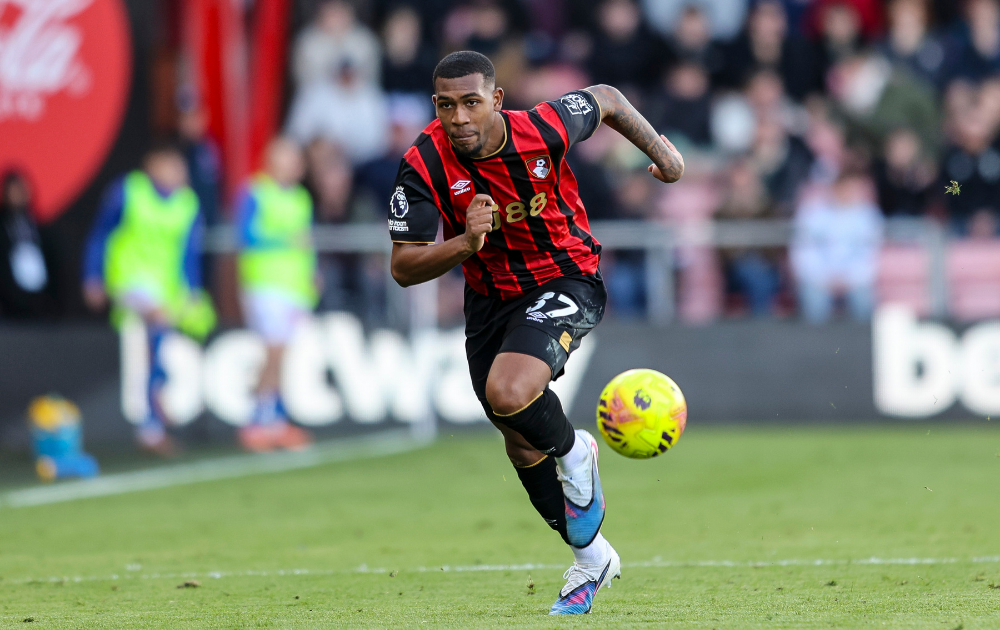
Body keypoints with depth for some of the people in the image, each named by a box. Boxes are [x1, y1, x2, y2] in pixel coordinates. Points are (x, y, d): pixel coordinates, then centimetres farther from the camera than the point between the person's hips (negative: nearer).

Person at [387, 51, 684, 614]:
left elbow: (606, 99, 0)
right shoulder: (425, 166, -21)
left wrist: (659, 149, 2)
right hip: (491, 299, 4)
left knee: (509, 394, -30)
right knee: (523, 448, 12)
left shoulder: (544, 129, -22)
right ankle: (591, 558, 34)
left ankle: (574, 452, 4)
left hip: (567, 280, -4)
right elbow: (404, 268, -20)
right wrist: (465, 244, -36)